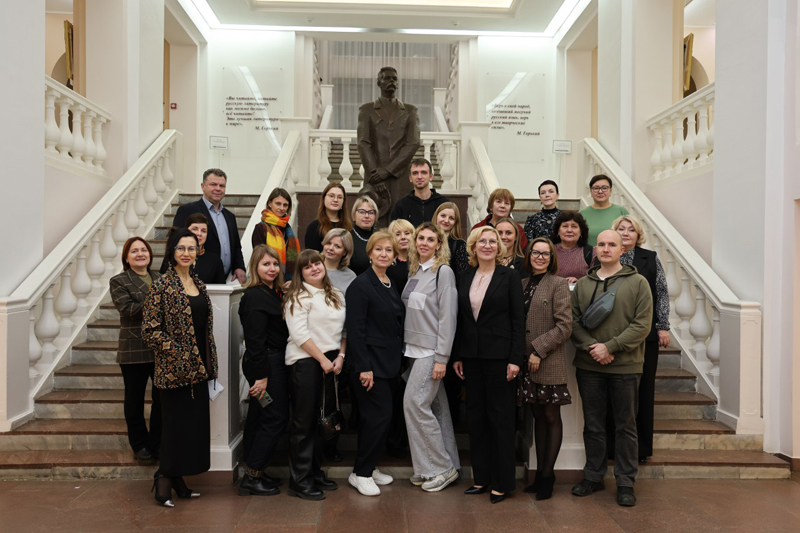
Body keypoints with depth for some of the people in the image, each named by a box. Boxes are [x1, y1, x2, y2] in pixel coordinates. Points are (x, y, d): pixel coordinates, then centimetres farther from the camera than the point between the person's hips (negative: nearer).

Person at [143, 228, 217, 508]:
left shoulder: (198, 283, 11)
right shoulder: (161, 286, -10)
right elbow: (150, 329, -13)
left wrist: (209, 364, 13)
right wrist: (179, 355, -17)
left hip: (198, 368, 7)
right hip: (174, 369, -7)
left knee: (194, 423, 11)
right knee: (176, 424, 1)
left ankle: (178, 479, 24)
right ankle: (164, 479, 17)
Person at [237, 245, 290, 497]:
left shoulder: (275, 293, 13)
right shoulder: (255, 296, -16)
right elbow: (255, 339, -20)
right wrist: (262, 376, -21)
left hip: (273, 363, 9)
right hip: (265, 365, -9)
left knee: (258, 418, 14)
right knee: (275, 418, -4)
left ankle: (253, 473, 25)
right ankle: (252, 478, 6)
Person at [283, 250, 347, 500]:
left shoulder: (336, 295, 13)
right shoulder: (299, 297, -6)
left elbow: (344, 329, 13)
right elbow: (299, 334, -14)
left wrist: (340, 356, -1)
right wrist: (323, 360, -13)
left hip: (332, 361, 7)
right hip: (305, 362, -6)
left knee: (323, 420, 12)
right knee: (304, 421, -2)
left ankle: (315, 472, 24)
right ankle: (299, 480, 7)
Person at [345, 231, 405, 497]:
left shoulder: (391, 285, 12)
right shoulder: (361, 285, -12)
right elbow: (356, 330, -17)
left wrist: (398, 360, 14)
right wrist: (364, 367, -20)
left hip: (389, 363, 8)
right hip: (370, 363, -8)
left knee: (376, 417, 14)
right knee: (379, 416, -6)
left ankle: (369, 468, 27)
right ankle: (360, 473, 9)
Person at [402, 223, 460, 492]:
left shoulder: (443, 271, -9)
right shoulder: (414, 272, 13)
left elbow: (447, 316, -13)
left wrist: (442, 358, -17)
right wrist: (407, 349, 11)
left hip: (432, 350, -7)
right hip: (414, 348, 7)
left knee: (414, 402, -9)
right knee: (435, 406, 10)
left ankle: (441, 468, 5)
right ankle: (448, 465, 19)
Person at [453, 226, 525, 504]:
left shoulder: (509, 276, -3)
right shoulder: (465, 278, 9)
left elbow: (518, 320, -7)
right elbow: (461, 320, 11)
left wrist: (515, 359, -12)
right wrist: (457, 356, 7)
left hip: (499, 355, -5)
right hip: (472, 356, 5)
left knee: (501, 417, 3)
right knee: (476, 416, 11)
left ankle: (502, 481, 14)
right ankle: (481, 477, 23)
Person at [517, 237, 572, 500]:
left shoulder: (558, 284, -5)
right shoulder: (522, 284, 12)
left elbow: (565, 326, -11)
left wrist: (539, 350, -15)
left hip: (549, 363, -5)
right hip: (526, 362, 5)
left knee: (551, 417, 5)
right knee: (538, 417, 13)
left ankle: (547, 475, 14)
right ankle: (540, 472, 22)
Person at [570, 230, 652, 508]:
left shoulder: (637, 283, -1)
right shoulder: (582, 285, 8)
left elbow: (642, 324, -8)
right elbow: (574, 321, 3)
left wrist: (610, 347, -15)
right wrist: (591, 347, -12)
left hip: (625, 367, -2)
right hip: (589, 366, 3)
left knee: (625, 425, 8)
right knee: (593, 425, 12)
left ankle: (625, 482, 20)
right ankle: (593, 476, 26)